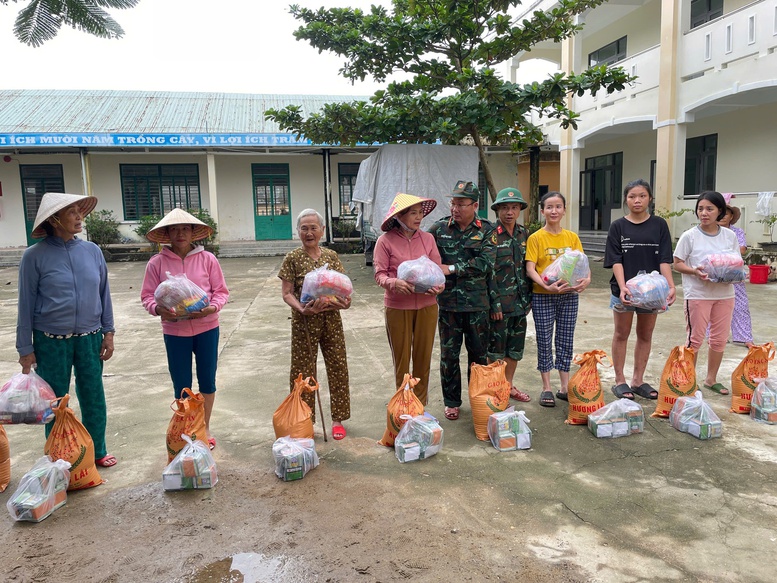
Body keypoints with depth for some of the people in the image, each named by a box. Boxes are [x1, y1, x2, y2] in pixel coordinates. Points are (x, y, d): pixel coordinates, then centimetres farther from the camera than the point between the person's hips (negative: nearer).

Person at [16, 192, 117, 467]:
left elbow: (104, 293, 7)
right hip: (52, 342, -2)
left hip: (90, 339, 3)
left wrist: (108, 332, 6)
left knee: (94, 398, 12)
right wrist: (25, 348, -3)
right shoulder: (35, 256, -9)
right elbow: (26, 303, -4)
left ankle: (97, 451, 30)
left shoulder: (92, 251, 0)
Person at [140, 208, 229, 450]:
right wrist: (158, 309, -21)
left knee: (207, 379, 12)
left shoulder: (207, 258, -3)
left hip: (206, 328, 1)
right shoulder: (157, 263, -3)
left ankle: (205, 428, 32)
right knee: (181, 384, 10)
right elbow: (148, 296, -1)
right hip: (175, 331, 0)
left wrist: (212, 307, -20)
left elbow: (221, 291, -1)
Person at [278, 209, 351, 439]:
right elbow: (286, 293, -6)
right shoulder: (293, 259, -4)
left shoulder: (331, 256, 5)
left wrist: (345, 300, -13)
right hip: (304, 322, -3)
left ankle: (338, 419, 25)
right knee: (303, 371, 6)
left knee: (338, 367, 9)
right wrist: (302, 308, -23)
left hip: (331, 319, 3)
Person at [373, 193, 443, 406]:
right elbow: (380, 274, -7)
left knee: (423, 356, 11)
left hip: (426, 306, 3)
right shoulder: (386, 240, -7)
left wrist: (439, 284, -16)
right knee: (401, 358, 10)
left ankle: (421, 405, 28)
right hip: (397, 307, -2)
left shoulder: (427, 238, 2)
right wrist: (394, 283, -27)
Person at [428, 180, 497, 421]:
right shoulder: (439, 228, 3)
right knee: (449, 354, 7)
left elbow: (486, 262, -14)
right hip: (448, 302, 0)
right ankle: (451, 402, 23)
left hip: (477, 303, 0)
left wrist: (452, 269, -17)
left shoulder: (486, 230, -1)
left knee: (479, 353, 11)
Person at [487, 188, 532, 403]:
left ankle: (508, 385, 30)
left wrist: (528, 297, 10)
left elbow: (528, 267, 15)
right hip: (499, 304, -6)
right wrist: (494, 303, -17)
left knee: (515, 348, 15)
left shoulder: (524, 234, 9)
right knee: (496, 349, 3)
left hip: (520, 303, 6)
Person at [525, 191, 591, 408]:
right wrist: (547, 285, -25)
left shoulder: (572, 237, 7)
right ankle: (546, 389, 16)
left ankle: (565, 387, 22)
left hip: (569, 295, 3)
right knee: (544, 342, 5)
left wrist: (586, 279, -17)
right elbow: (530, 268, -11)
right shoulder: (535, 238, -4)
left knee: (566, 341, 10)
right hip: (543, 296, -3)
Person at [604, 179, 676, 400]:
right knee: (621, 334, 8)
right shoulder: (618, 226, -1)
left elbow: (664, 259, -4)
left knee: (645, 335, 11)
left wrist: (671, 285, -19)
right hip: (623, 290, -1)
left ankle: (638, 380, 24)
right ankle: (620, 380, 19)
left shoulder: (659, 225, 2)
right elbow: (615, 260, -9)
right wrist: (622, 287, -23)